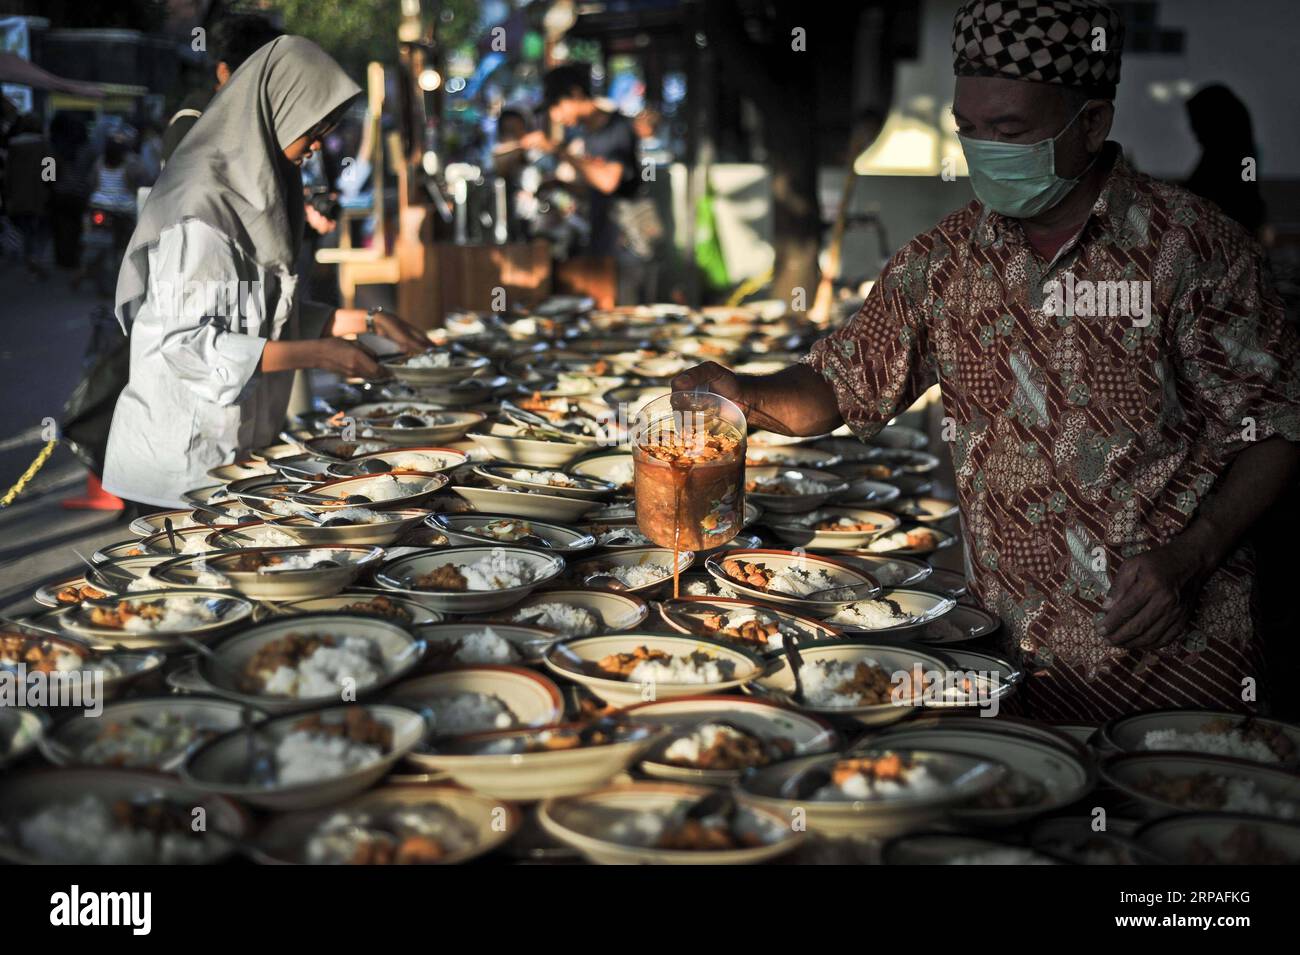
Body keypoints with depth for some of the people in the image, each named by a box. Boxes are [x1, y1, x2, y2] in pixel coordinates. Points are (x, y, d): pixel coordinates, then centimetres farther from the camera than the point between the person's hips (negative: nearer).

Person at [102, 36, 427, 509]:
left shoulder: (257, 190, 8)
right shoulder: (202, 206, -19)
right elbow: (188, 343, -23)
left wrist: (366, 320, 6)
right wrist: (318, 355, -22)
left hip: (240, 436, 8)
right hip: (187, 446, -8)